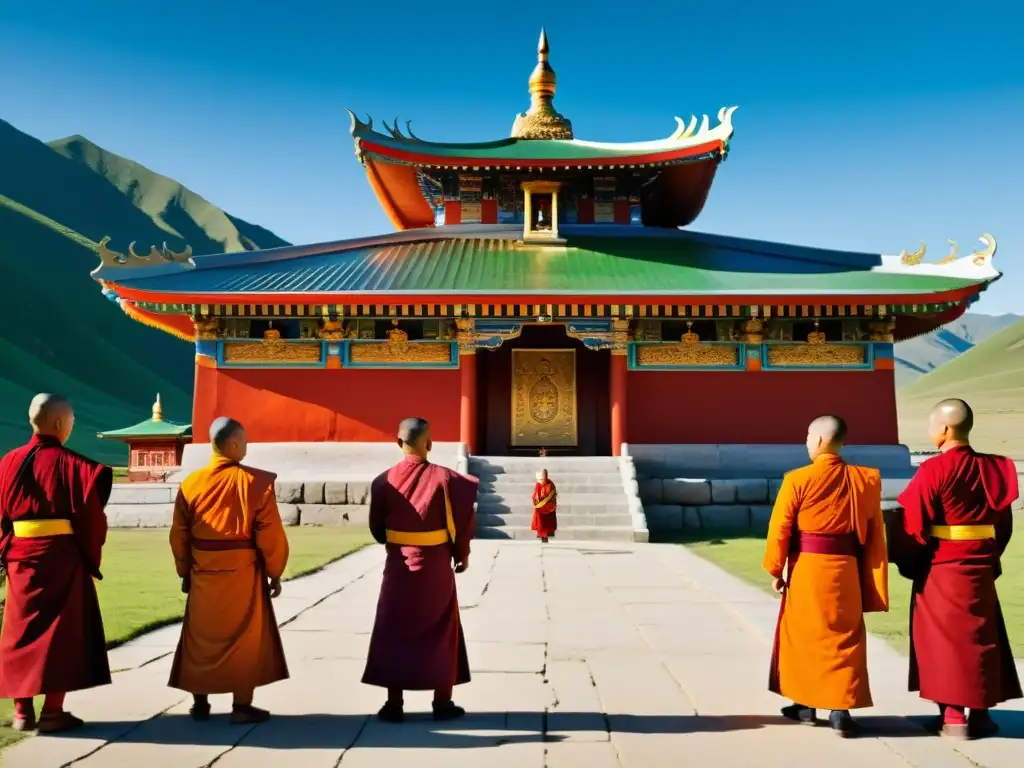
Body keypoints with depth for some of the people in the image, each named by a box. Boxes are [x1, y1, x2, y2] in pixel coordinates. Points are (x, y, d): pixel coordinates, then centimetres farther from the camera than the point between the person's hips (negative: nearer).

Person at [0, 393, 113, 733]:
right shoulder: (69, 463, -11)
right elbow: (89, 515, -12)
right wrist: (91, 557, 0)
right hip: (63, 558, -5)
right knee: (62, 631, 4)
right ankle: (52, 710, 4)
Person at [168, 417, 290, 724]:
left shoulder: (191, 483, -1)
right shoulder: (256, 481, -12)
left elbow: (179, 534, 5)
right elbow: (270, 533, -11)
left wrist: (184, 572, 17)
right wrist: (275, 572, 0)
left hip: (203, 572, 3)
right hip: (243, 573, -3)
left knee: (201, 638, 17)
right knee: (246, 639, 9)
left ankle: (200, 704, 25)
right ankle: (242, 706, 14)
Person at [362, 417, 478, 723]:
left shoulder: (384, 481, -6)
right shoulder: (443, 478, -12)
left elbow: (376, 527, 5)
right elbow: (463, 521, -8)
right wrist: (462, 554, 8)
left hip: (398, 566, 1)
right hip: (436, 567, -1)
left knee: (394, 634, 11)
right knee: (441, 633, 12)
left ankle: (394, 704, 13)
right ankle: (442, 703, 17)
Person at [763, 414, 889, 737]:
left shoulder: (798, 479, -10)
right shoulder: (866, 480, 1)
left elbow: (779, 529, -7)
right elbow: (874, 535, 3)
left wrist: (776, 570, 5)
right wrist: (871, 582, 9)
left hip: (806, 569, -2)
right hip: (845, 571, 2)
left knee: (802, 636, 14)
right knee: (844, 638, 12)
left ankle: (806, 706, 25)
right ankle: (840, 712, 11)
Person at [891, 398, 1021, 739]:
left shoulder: (933, 470, -16)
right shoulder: (993, 468, 2)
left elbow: (912, 525, -12)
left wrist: (908, 565, 2)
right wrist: (990, 559, 20)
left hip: (939, 572, -5)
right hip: (981, 569, 5)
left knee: (945, 640, 5)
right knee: (981, 637, 15)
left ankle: (952, 717, 9)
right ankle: (981, 713, 21)